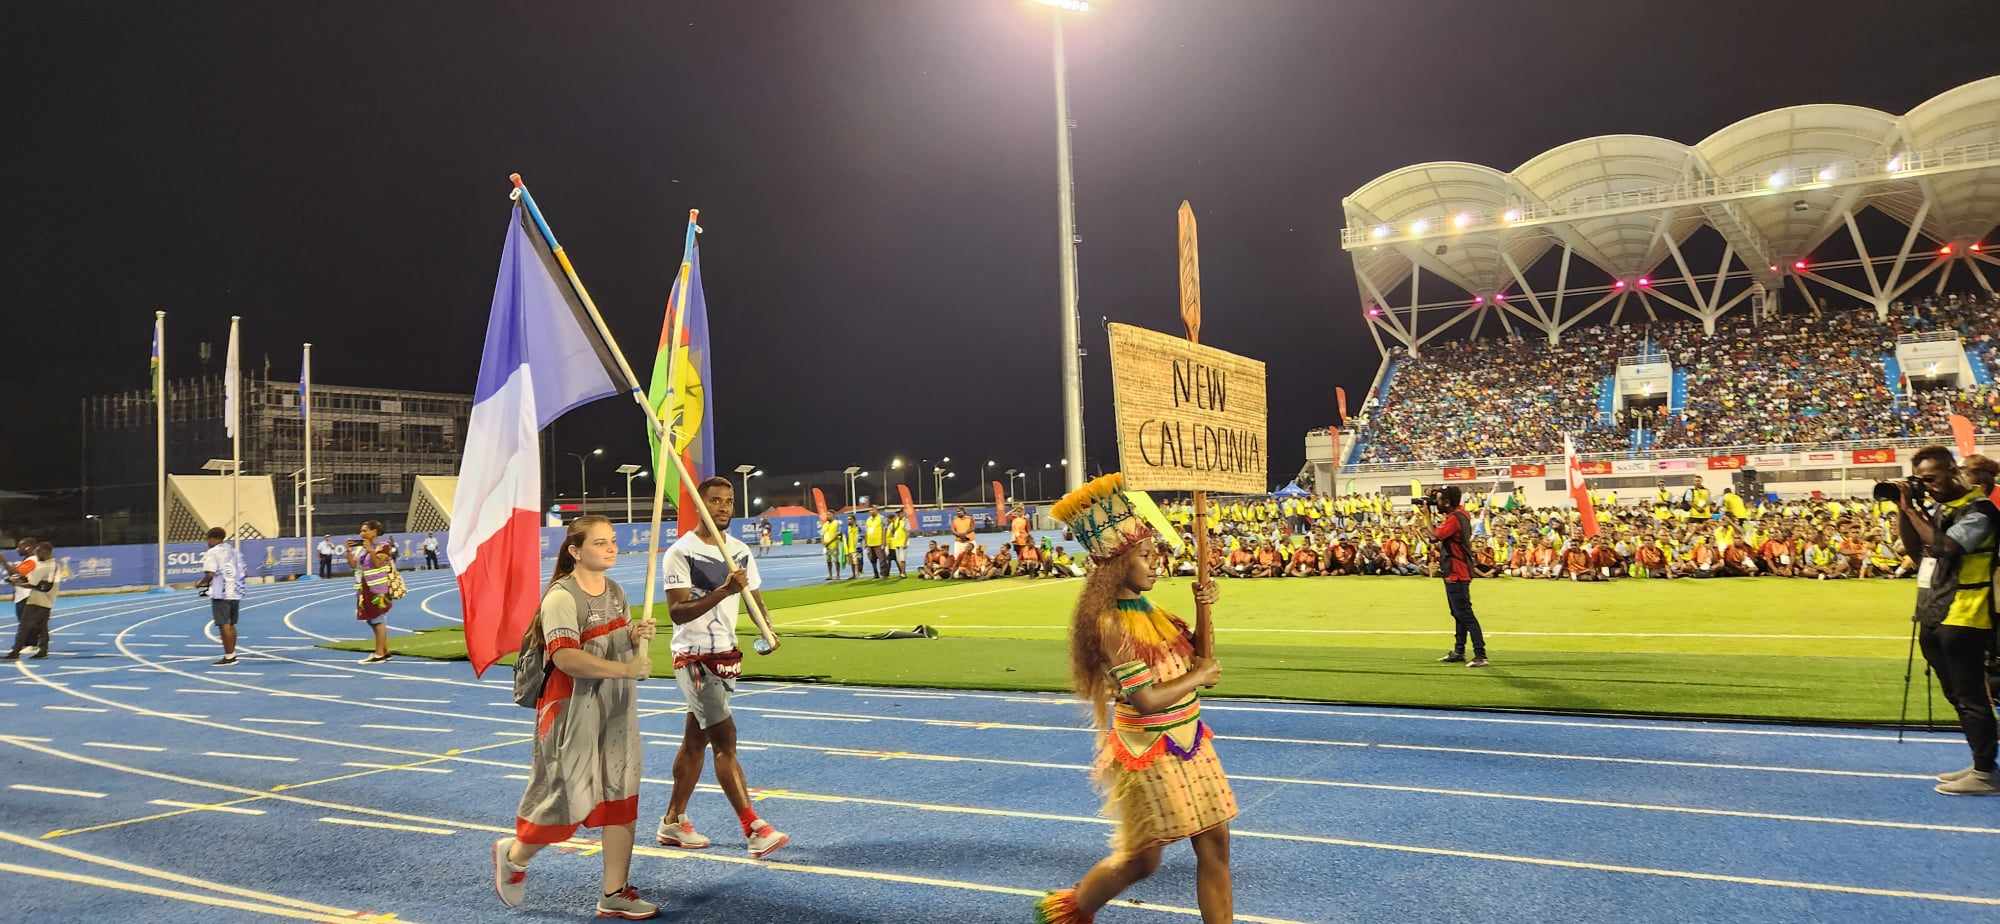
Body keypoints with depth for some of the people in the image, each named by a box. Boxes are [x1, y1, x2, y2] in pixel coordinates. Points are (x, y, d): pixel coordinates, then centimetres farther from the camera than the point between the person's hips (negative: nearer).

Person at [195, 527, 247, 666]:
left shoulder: (212, 553, -8)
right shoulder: (235, 550, 12)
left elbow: (210, 574, -17)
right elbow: (243, 572, 13)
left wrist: (201, 583, 1)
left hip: (221, 594, -7)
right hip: (236, 593, 7)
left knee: (224, 625, -3)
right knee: (231, 625, 14)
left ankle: (229, 656, -2)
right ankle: (232, 654, 19)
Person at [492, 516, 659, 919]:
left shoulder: (615, 591, 9)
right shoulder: (562, 597, -17)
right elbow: (566, 658, -27)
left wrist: (636, 634, -2)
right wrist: (625, 669, -30)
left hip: (617, 709, 8)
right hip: (573, 709, -7)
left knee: (622, 796, 8)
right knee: (567, 797, 2)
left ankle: (615, 894, 18)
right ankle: (514, 855, 33)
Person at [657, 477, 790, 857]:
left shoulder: (740, 551, 9)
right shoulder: (682, 552, -13)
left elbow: (755, 595, 14)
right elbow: (677, 611, -20)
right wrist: (723, 591, -32)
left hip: (725, 653, 7)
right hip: (693, 656, -7)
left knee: (695, 740, 15)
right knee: (725, 740, -11)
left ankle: (673, 822, 27)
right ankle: (753, 830, -10)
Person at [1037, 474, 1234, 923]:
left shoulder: (1148, 611, 5)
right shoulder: (1111, 623, -20)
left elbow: (1197, 658, 11)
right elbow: (1147, 699, -26)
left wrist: (1204, 611, -2)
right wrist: (1199, 675, -13)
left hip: (1190, 743, 8)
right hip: (1150, 752, -8)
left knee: (1215, 846, 8)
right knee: (1141, 859, 7)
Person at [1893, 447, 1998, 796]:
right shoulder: (1938, 508, 13)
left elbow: (1943, 545, -24)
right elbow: (1911, 544, 18)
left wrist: (1912, 509, -15)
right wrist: (1903, 508, 5)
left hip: (1962, 619, -9)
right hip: (1934, 619, 9)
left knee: (1970, 697, -5)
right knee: (1958, 697, 15)